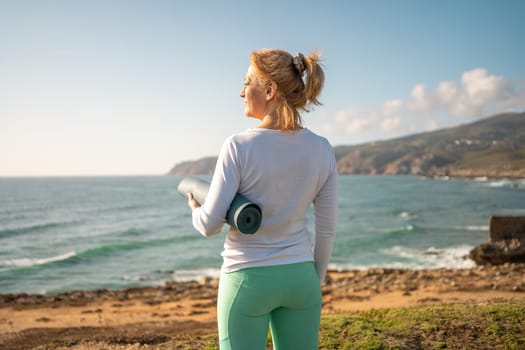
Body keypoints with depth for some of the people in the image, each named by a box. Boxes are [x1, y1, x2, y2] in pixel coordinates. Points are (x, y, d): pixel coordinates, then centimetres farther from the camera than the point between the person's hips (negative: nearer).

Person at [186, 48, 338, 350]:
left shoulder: (240, 147, -17)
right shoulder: (322, 149, -4)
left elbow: (210, 224, -14)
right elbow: (327, 229, 2)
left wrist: (195, 209, 9)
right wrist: (316, 281, 16)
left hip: (247, 279, -4)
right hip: (300, 278, 4)